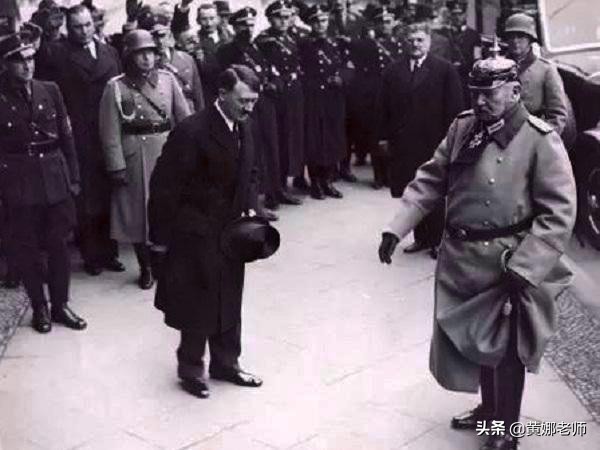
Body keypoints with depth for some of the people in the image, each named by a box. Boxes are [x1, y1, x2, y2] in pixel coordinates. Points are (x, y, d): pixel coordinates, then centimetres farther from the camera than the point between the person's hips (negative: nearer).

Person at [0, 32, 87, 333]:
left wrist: (73, 178, 5)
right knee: (26, 247, 7)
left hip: (55, 178, 3)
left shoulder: (50, 90, 4)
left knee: (59, 243, 8)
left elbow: (66, 138, 7)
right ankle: (39, 307, 21)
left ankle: (61, 304, 22)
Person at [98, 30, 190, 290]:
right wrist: (116, 167, -10)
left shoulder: (167, 79, 3)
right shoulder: (116, 87, -4)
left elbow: (184, 118, 6)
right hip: (134, 156, -2)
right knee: (138, 212, 6)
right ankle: (145, 268, 21)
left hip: (168, 151, 2)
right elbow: (110, 132, -6)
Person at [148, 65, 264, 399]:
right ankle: (191, 369, 25)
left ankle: (226, 364, 33)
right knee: (199, 307, 6)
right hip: (197, 234, -7)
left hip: (231, 230, 7)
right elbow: (164, 186, -18)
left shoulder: (244, 127, 1)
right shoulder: (191, 132, -22)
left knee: (229, 303, 17)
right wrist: (161, 239, -14)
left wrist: (249, 208, -2)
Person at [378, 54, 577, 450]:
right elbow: (431, 180, 8)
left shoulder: (540, 140, -16)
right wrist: (398, 227, -1)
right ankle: (489, 408, 44)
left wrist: (524, 267, -24)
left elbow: (559, 212, -18)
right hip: (461, 258, 6)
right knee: (473, 339, 20)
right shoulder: (463, 128, 2)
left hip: (506, 264, -5)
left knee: (505, 349, 9)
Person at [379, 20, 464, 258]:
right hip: (404, 142, 3)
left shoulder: (445, 69, -2)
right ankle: (421, 238, 19)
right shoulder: (393, 71, 8)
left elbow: (454, 106, -5)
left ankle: (438, 240, 16)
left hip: (434, 141, -3)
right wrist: (385, 136, 6)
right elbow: (385, 107, 10)